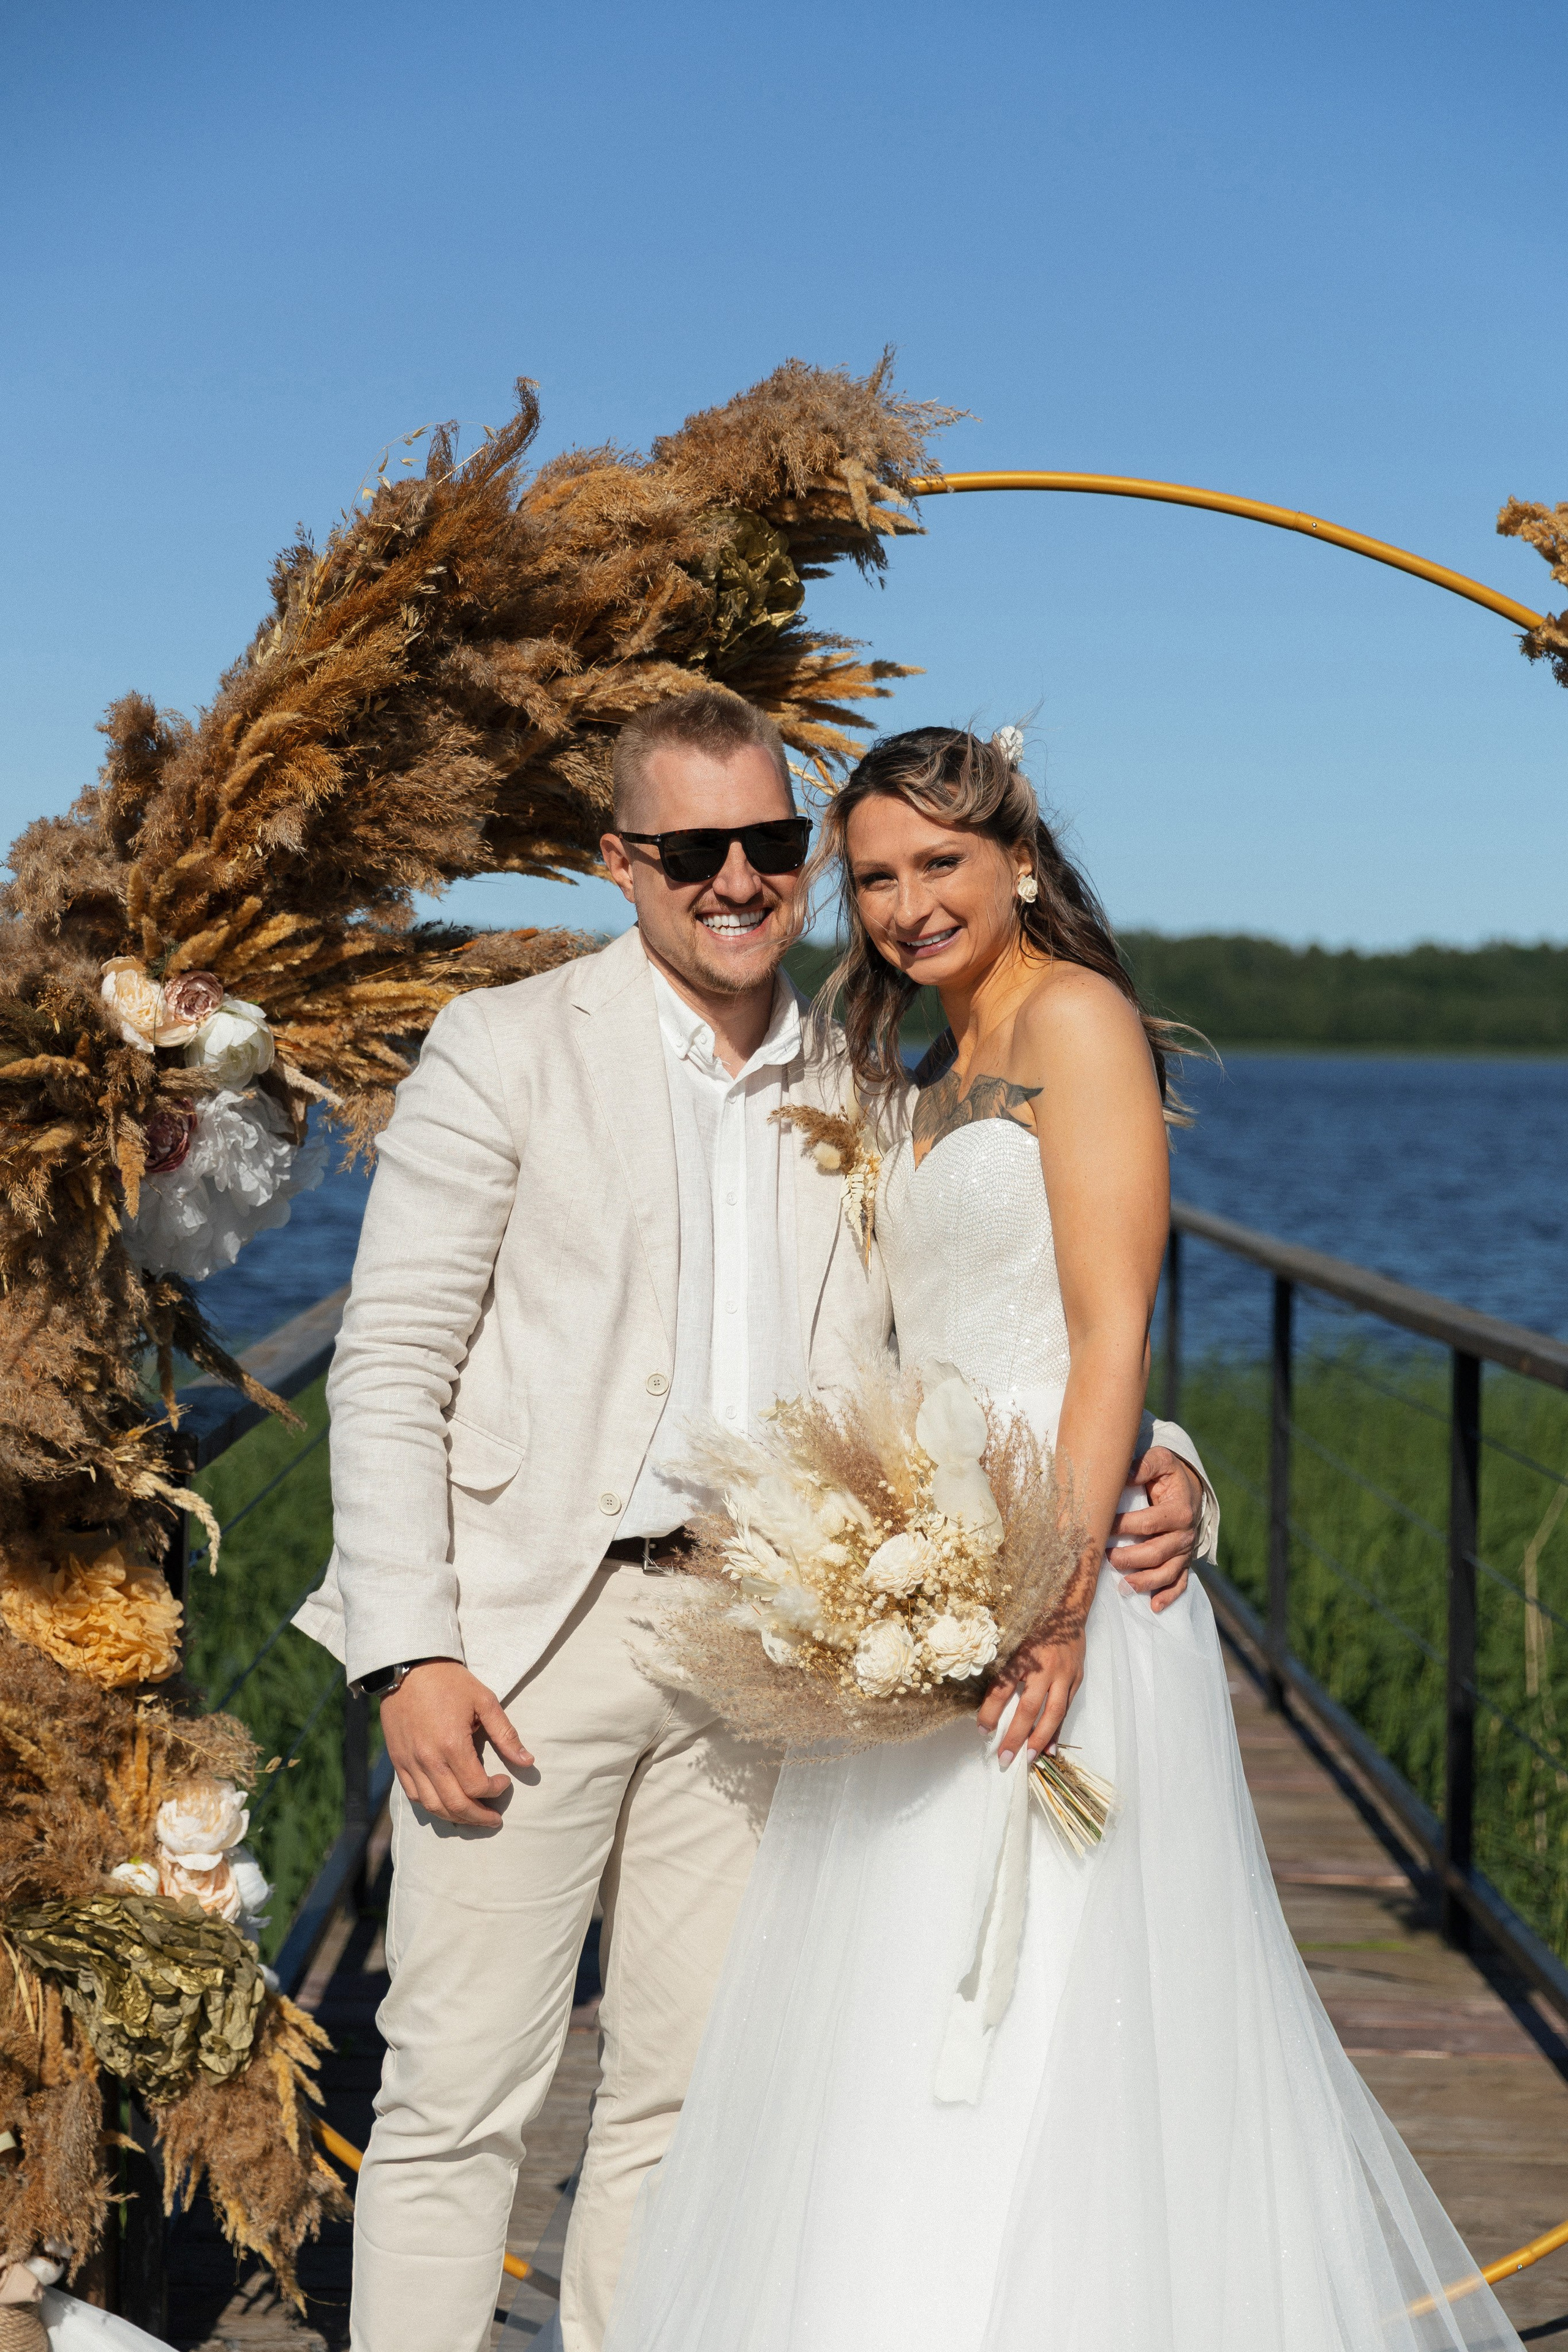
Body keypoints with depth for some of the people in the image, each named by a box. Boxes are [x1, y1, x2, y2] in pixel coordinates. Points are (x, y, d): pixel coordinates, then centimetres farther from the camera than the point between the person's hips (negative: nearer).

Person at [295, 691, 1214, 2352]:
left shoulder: (856, 1102, 12)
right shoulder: (508, 1051, -1)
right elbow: (388, 1366, -5)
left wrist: (1146, 1464, -7)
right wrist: (411, 1653, -14)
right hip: (526, 1635, -4)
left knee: (684, 2095, 12)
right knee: (462, 2093, -2)